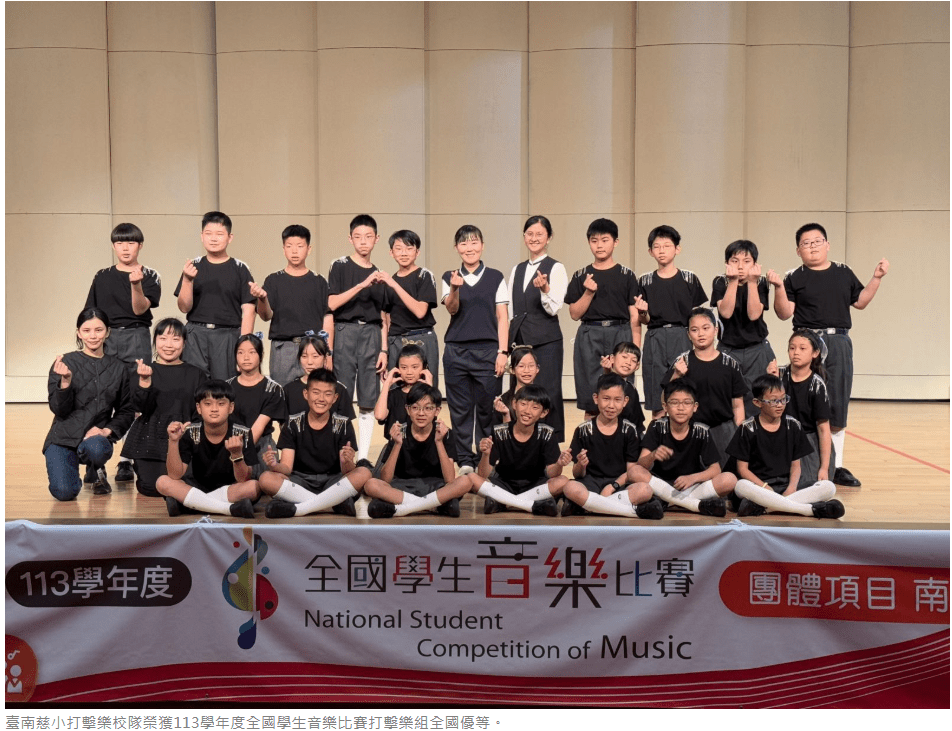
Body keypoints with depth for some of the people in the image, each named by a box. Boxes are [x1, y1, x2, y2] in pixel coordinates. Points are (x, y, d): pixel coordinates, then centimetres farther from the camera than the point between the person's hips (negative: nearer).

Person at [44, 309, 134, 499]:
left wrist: (107, 430, -8)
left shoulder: (118, 368, 6)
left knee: (95, 448, -36)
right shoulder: (65, 363, 0)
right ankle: (73, 471, 16)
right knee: (64, 492, -23)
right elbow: (59, 409, -5)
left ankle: (98, 472, 3)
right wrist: (65, 381, -22)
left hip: (96, 436, 1)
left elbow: (126, 411, 10)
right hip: (63, 438, -1)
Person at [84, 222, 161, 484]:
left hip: (136, 338, -2)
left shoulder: (149, 276, 3)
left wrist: (136, 285, -25)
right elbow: (91, 315, 11)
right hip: (105, 340, 2)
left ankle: (127, 460, 6)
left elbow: (140, 309, -9)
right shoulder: (102, 277, 10)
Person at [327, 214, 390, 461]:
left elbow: (382, 318, 14)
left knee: (368, 401, 3)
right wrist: (362, 285, -17)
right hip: (345, 332, -3)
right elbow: (332, 304, -10)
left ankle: (363, 458, 10)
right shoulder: (341, 266, 3)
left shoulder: (378, 275, 14)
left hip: (371, 335, 4)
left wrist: (384, 350, 6)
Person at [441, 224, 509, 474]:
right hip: (456, 350, 1)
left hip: (488, 350, -1)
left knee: (487, 409, 1)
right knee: (460, 409, 4)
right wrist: (455, 289, -27)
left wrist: (503, 351, -4)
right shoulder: (449, 277, 8)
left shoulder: (495, 278, 5)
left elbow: (502, 317, 4)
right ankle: (464, 461, 12)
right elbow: (452, 310, -7)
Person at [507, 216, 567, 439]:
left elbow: (554, 308, -9)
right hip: (520, 340, 5)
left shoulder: (556, 268, -3)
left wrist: (545, 289, -27)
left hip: (546, 340, -5)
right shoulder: (517, 270, 14)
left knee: (548, 394, -5)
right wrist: (511, 340, 12)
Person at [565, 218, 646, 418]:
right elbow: (574, 314, 6)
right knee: (590, 401, 1)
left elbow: (634, 315, 3)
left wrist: (635, 348, -5)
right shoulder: (581, 276, 8)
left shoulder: (626, 275, 5)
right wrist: (589, 292, -9)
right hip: (589, 337, 1)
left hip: (620, 335, -1)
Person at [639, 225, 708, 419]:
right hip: (654, 339, 1)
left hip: (682, 338, -1)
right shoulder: (645, 281, 7)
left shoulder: (689, 279, 4)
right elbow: (644, 319, 9)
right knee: (657, 405, 2)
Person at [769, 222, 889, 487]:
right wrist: (778, 287, -18)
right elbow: (784, 313, -5)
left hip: (839, 343, 3)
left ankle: (836, 466, 18)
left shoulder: (843, 273, 11)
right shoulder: (795, 278, 0)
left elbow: (860, 302, 17)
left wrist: (877, 278, 9)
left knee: (838, 408, 8)